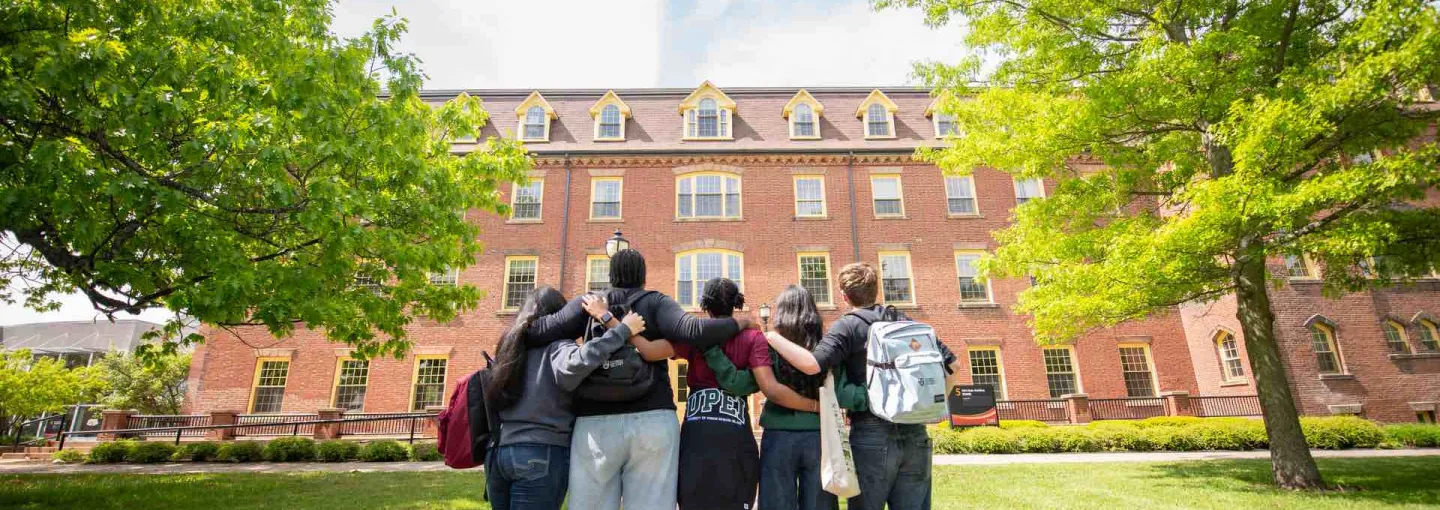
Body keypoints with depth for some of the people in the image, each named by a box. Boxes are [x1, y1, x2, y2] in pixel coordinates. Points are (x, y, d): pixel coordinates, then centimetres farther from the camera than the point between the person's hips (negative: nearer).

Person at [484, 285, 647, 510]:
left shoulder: (510, 344, 14)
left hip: (498, 451, 7)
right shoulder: (557, 344, -6)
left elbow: (495, 396, 17)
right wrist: (623, 330, -23)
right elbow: (575, 364, -28)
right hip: (540, 453, -6)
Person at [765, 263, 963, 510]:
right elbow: (952, 365, 13)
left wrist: (772, 337, -10)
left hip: (873, 435, -5)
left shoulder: (847, 326, -5)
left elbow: (811, 364, -21)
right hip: (915, 435, 5)